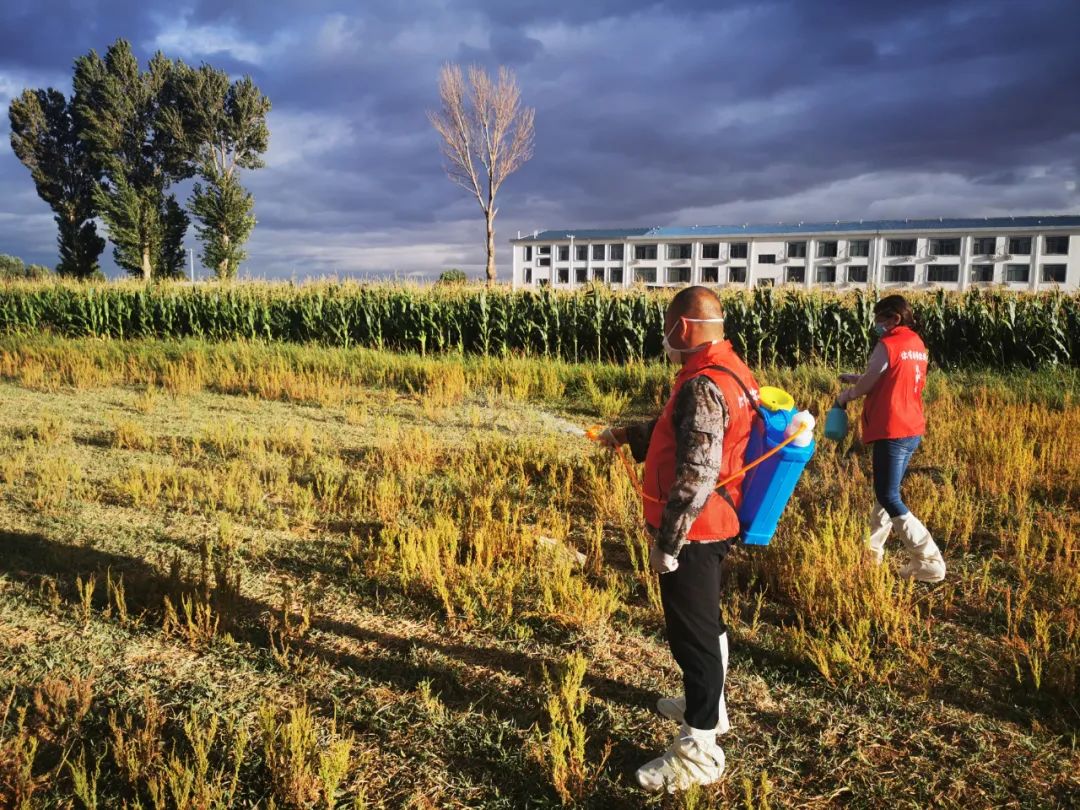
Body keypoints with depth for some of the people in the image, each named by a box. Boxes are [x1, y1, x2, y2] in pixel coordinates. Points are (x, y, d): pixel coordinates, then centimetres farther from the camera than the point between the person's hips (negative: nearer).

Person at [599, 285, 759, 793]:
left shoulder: (703, 386, -25)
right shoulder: (729, 372, 8)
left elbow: (695, 478, -28)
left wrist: (666, 543, -22)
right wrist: (629, 435, 20)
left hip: (693, 531, -10)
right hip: (713, 525, 10)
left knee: (692, 633, 0)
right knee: (705, 620, 25)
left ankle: (699, 750, 13)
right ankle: (707, 706, 44)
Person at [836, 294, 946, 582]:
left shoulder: (888, 344, -15)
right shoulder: (917, 344, 12)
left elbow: (866, 386, -9)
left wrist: (844, 396, 10)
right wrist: (856, 378, 18)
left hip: (892, 432, -10)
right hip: (912, 429, 10)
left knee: (888, 497, -5)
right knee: (887, 491, 17)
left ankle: (930, 562, -7)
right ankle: (872, 550, 27)